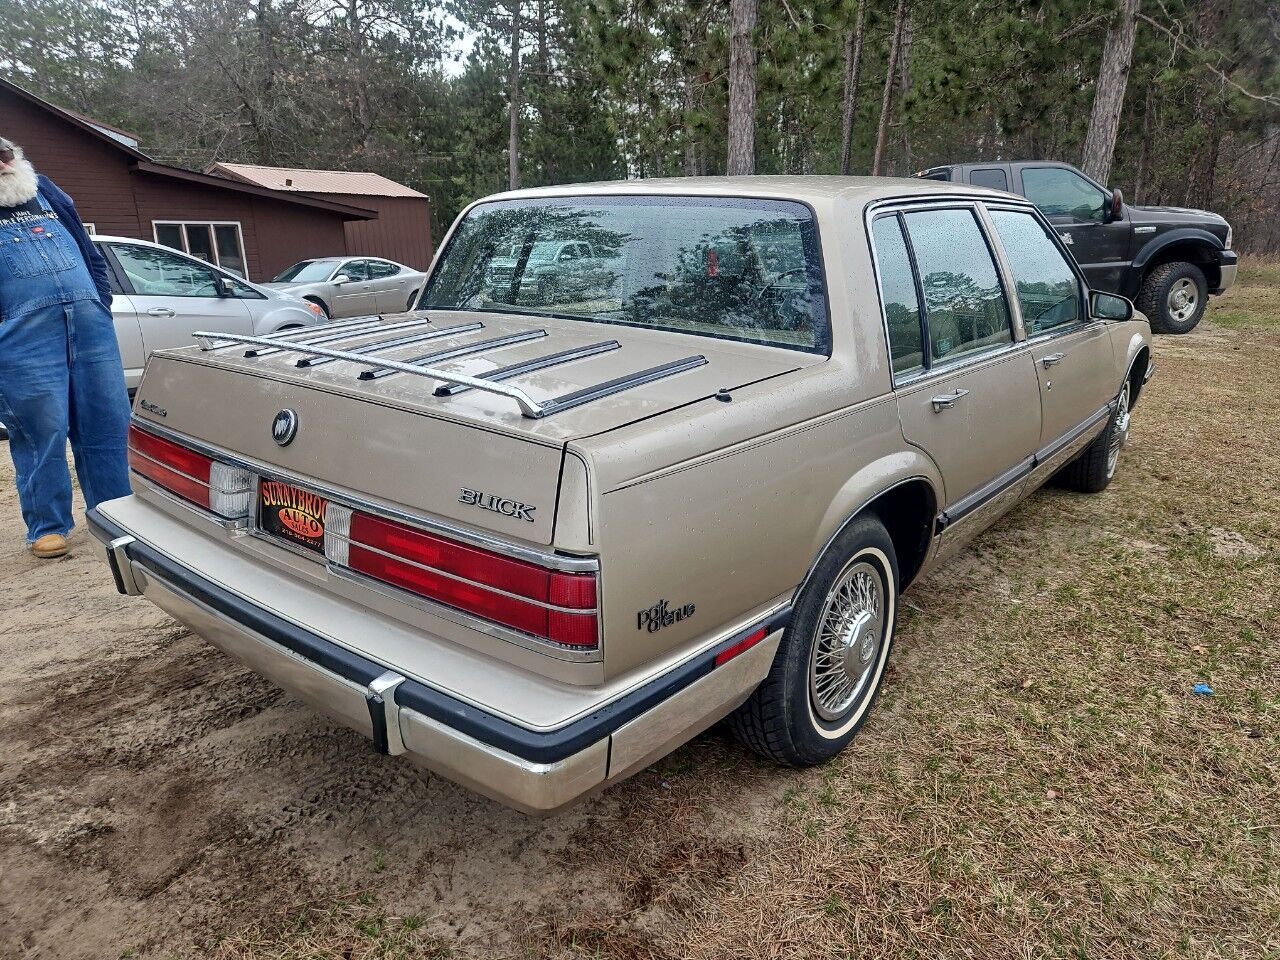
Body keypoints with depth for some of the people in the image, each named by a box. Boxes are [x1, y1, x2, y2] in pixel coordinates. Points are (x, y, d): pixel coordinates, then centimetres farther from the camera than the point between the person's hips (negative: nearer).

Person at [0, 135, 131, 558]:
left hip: (90, 322, 4)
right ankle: (47, 526, 8)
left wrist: (102, 302, 11)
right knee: (42, 430, -3)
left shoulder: (49, 195, 21)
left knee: (108, 420, 4)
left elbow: (91, 254, 22)